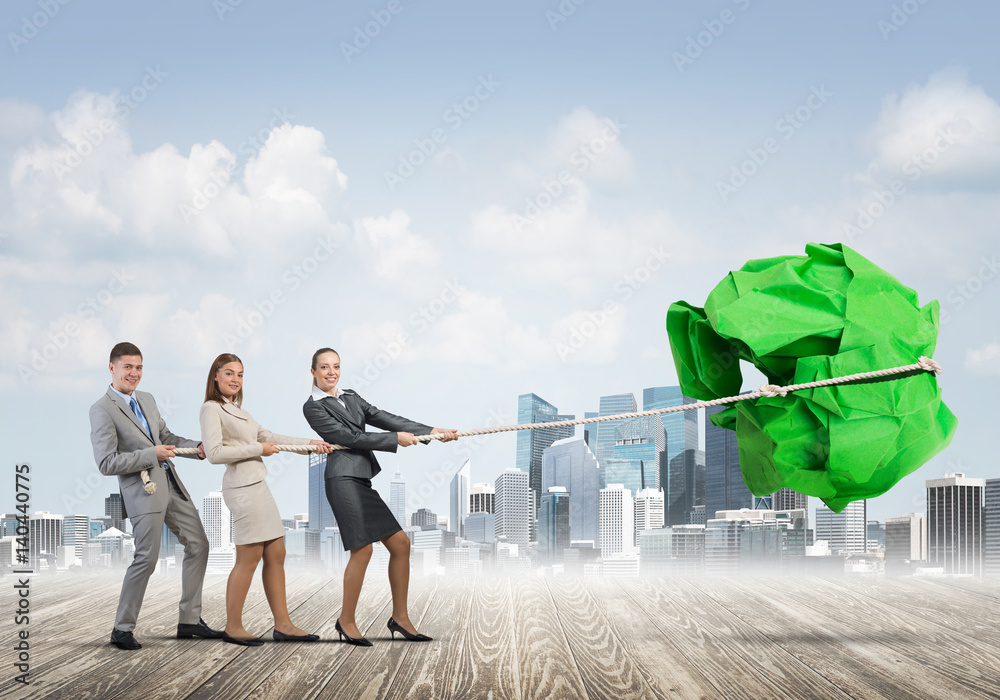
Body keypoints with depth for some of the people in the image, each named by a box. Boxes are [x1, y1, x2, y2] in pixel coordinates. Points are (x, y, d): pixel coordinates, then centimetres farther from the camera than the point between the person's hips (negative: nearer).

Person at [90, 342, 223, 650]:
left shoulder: (147, 400, 14)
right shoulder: (102, 410, -11)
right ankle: (122, 629, 3)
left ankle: (189, 620, 18)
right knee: (146, 558, -9)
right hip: (143, 490, -8)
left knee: (198, 545, 10)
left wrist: (197, 448, 5)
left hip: (171, 485, 8)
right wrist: (152, 454, -18)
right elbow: (106, 463, -16)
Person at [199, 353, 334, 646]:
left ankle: (282, 625, 10)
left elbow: (269, 437, 25)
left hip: (258, 486, 9)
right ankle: (233, 627, 3)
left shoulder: (237, 410, 21)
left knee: (276, 555, 7)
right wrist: (258, 449, -10)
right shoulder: (211, 409, -6)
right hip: (242, 487, -9)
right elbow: (215, 452, -16)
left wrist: (310, 443, 18)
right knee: (249, 559, -6)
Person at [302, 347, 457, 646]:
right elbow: (349, 437, -10)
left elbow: (383, 418, 15)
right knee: (362, 549, -12)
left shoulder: (350, 398, 21)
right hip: (344, 478, -8)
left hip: (362, 479, 8)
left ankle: (400, 617, 12)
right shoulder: (313, 407, -2)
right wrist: (396, 439, -8)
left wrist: (430, 431, 6)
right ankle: (346, 621, 2)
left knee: (400, 544, 4)